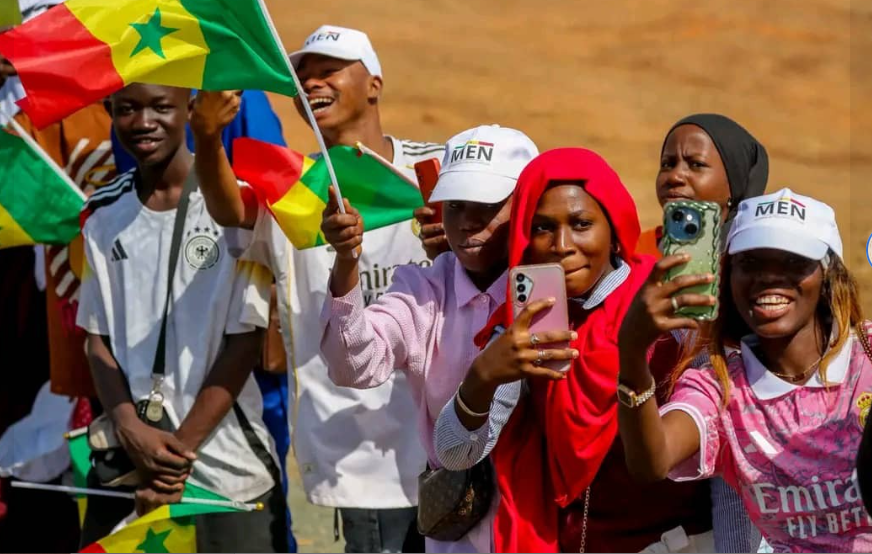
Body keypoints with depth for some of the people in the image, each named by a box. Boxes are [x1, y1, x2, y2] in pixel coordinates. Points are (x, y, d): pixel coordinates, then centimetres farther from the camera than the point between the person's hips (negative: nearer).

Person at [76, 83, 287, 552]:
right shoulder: (101, 215, 7)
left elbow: (245, 342, -6)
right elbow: (98, 340, 8)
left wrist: (181, 447, -10)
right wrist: (131, 430, -9)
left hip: (228, 464, -3)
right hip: (124, 463, 3)